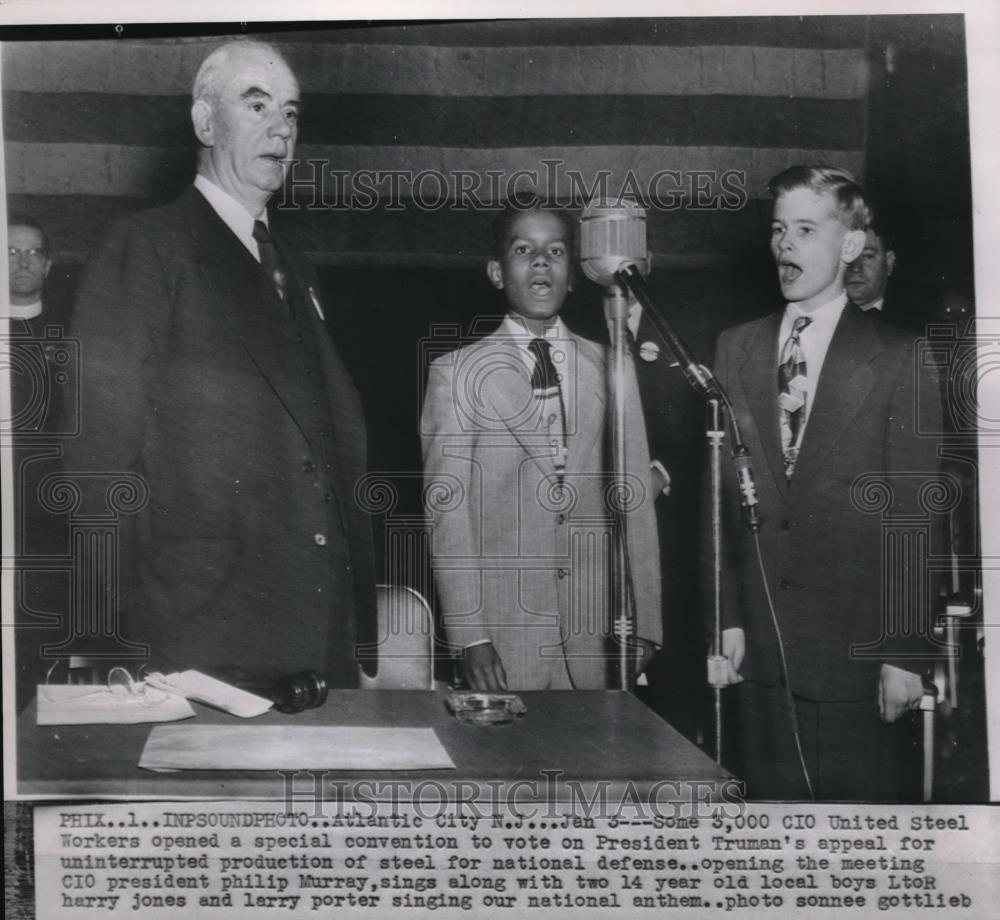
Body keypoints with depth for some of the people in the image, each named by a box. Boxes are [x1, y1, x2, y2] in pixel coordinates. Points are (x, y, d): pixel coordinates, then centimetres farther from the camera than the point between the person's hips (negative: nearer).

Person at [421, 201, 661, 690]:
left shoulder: (609, 368, 8)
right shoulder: (455, 374, 0)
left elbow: (634, 500, 7)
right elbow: (447, 509, -4)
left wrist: (641, 625, 2)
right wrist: (470, 636, -10)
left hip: (599, 636, 2)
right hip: (505, 637, -2)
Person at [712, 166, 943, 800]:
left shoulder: (896, 359, -3)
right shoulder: (737, 349, 8)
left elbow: (914, 516, -6)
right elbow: (721, 495, 7)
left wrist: (907, 651, -10)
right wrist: (727, 618, 2)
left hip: (855, 649, -3)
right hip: (759, 647, 3)